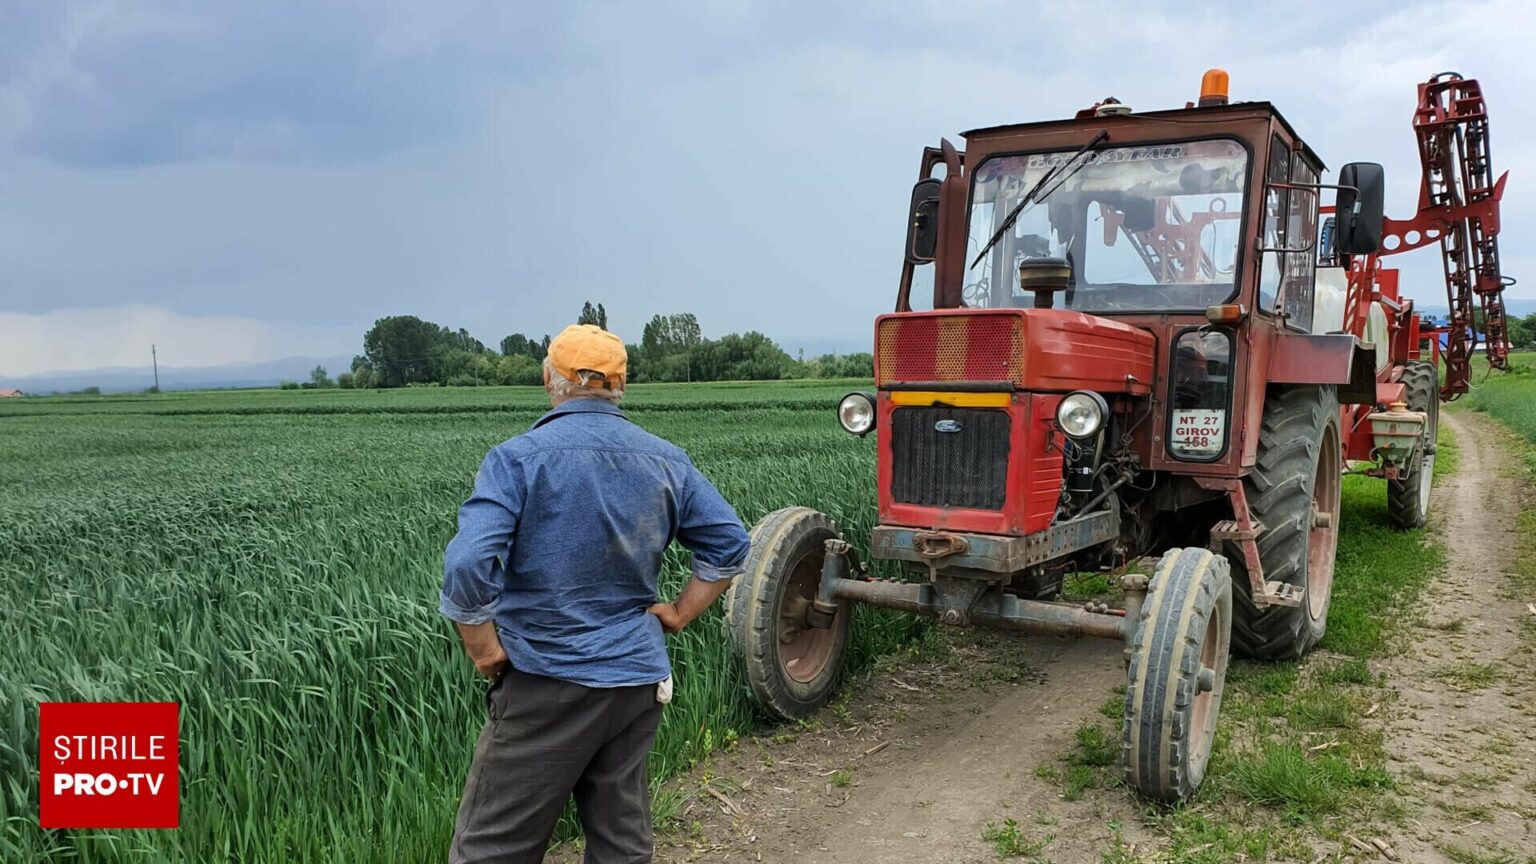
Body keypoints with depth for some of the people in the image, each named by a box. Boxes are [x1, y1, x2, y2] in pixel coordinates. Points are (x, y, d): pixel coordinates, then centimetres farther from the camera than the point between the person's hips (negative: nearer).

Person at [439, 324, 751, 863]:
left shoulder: (518, 458, -11)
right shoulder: (666, 460, 3)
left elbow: (468, 566, -22)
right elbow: (729, 545, 7)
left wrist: (484, 648, -8)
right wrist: (680, 613, 10)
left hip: (549, 684, -5)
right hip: (640, 678, 5)